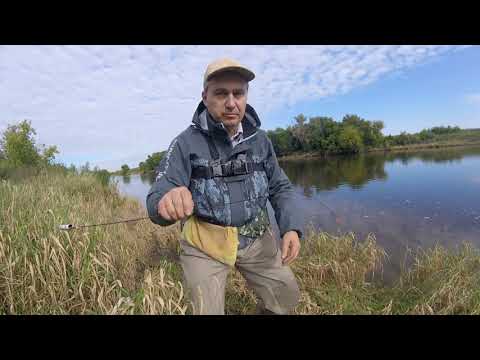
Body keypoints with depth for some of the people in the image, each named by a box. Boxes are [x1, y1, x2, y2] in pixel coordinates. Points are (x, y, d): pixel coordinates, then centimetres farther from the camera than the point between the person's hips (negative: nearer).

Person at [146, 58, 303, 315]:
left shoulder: (260, 139, -2)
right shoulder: (186, 144, -14)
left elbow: (281, 188, 3)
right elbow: (156, 203, -19)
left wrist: (292, 227, -15)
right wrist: (167, 200, -44)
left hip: (256, 237, 4)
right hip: (205, 244, -3)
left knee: (286, 298, 15)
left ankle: (265, 308, 47)